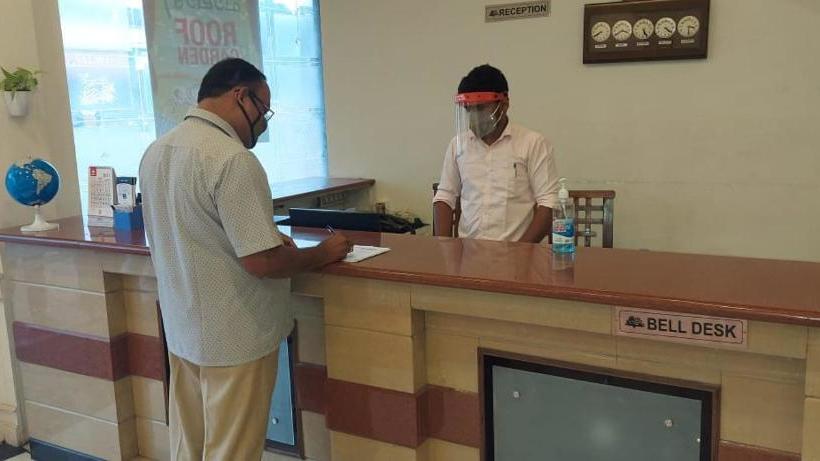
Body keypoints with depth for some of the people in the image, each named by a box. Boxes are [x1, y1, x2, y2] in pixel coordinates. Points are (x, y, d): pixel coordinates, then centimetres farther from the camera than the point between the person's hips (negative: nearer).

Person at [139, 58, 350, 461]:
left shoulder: (156, 152, 5)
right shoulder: (232, 159, -23)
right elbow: (261, 262, -24)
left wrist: (264, 236, 15)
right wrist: (323, 253, -8)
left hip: (183, 330, 8)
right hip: (233, 338, -8)